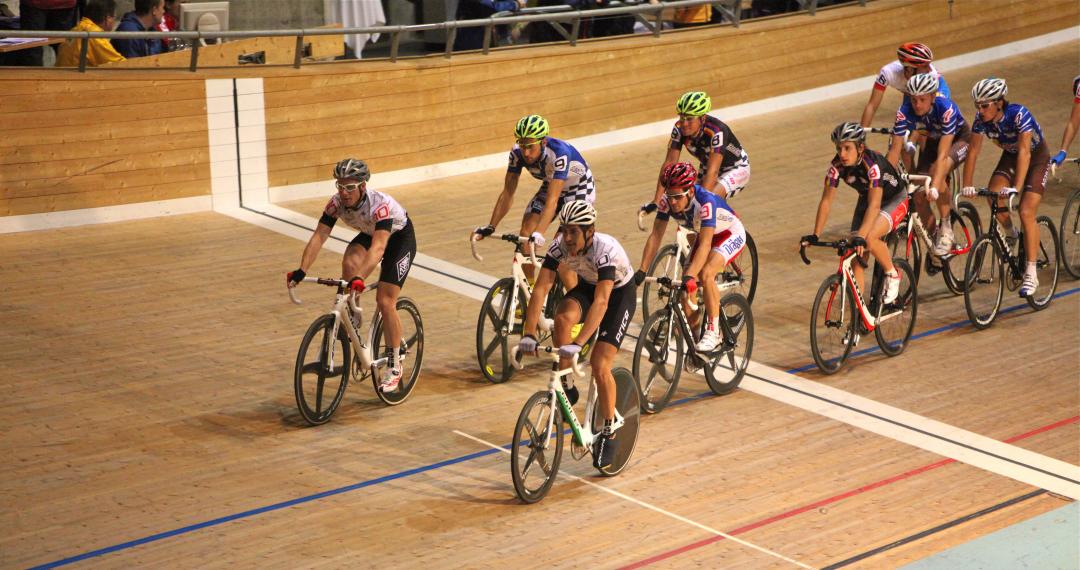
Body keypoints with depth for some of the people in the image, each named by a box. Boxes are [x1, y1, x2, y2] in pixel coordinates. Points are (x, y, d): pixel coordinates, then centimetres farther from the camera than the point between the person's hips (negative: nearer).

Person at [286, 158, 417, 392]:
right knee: (349, 263, -30)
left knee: (385, 302, -12)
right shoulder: (337, 203, -24)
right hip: (369, 233, 5)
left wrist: (360, 278, -63)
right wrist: (301, 271, -41)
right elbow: (318, 237, -28)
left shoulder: (381, 205, -39)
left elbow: (378, 248, -50)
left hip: (400, 237, -5)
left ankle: (394, 366, 2)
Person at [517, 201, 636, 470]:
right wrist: (529, 334, -37)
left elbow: (601, 301, -45)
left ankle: (609, 434, 2)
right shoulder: (560, 246, -23)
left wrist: (577, 343, -54)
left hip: (620, 293, -4)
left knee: (599, 364, -16)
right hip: (587, 286, 4)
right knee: (563, 318, -31)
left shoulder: (606, 249, -37)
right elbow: (541, 288, -27)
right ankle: (567, 387, -12)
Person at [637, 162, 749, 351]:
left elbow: (705, 244, -44)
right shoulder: (667, 201, -22)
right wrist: (641, 271, -28)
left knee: (705, 274, -30)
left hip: (731, 234, -6)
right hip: (704, 235, 6)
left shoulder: (705, 201, -38)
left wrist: (690, 276, -53)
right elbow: (655, 236, -19)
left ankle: (713, 332, -18)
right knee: (684, 292, -7)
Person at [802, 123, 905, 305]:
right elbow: (826, 201, -17)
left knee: (870, 238, -32)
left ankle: (892, 274, -4)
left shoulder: (872, 164, -35)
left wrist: (861, 236, -53)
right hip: (866, 198, 6)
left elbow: (874, 205, -43)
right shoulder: (837, 166, -21)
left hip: (894, 199, -6)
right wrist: (814, 235, -25)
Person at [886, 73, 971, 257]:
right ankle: (933, 238, 8)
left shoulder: (946, 108, -37)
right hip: (933, 140, 4)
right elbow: (895, 150, -25)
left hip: (959, 139, -4)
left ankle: (946, 228, -16)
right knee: (918, 194, -14)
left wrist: (935, 188, -51)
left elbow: (942, 154, -42)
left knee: (937, 173, -34)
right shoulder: (905, 111, -27)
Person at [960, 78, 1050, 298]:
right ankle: (1010, 233, 6)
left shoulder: (1019, 114, -34)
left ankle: (1031, 274, -12)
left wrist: (1016, 188, -48)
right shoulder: (981, 119, -20)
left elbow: (1024, 152, -39)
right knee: (994, 195, -24)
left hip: (1037, 157, -5)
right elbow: (973, 151, -18)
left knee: (1026, 213, -17)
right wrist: (967, 186, -27)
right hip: (1010, 156, 5)